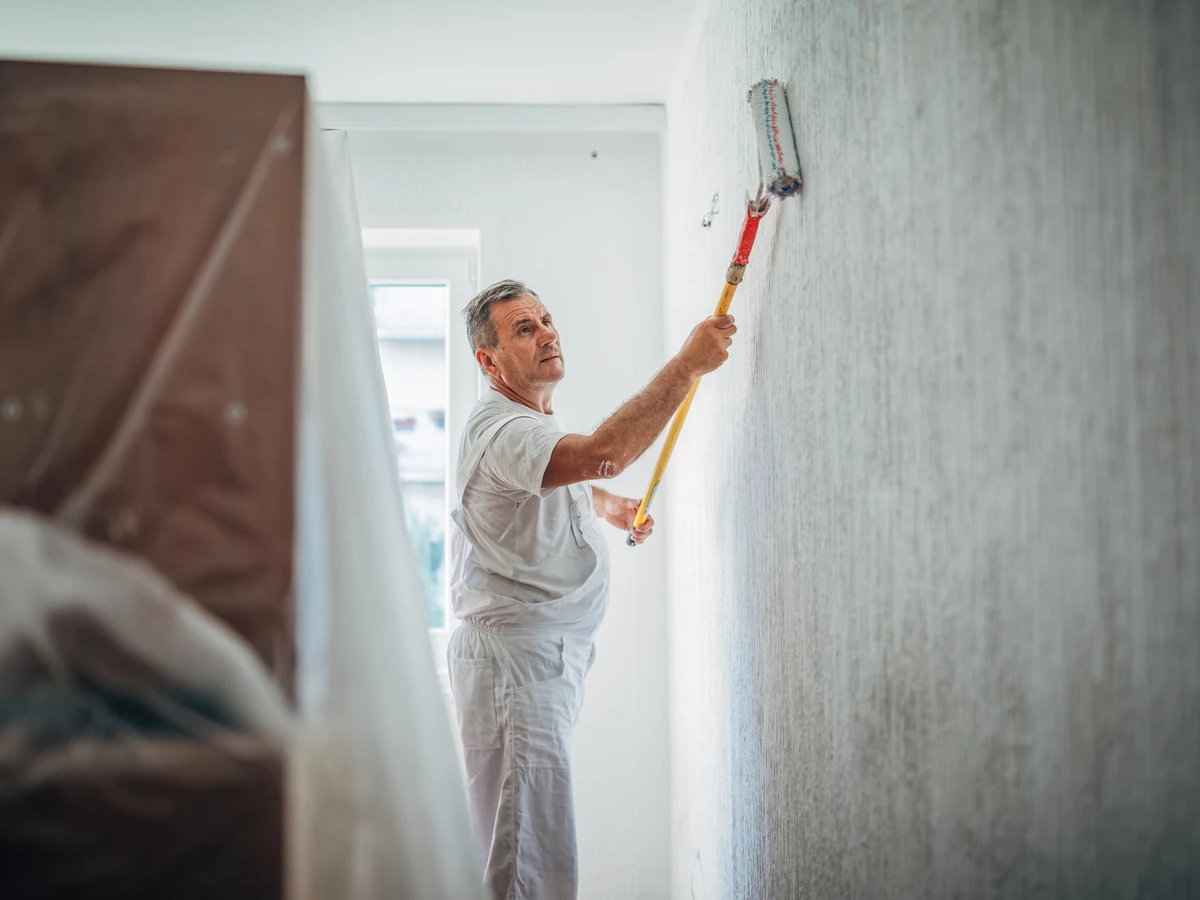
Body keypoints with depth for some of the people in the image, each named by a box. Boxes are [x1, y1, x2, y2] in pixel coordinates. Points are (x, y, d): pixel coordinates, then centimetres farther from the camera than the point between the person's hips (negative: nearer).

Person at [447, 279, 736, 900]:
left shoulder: (535, 419, 17)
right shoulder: (497, 428, -18)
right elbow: (603, 454, -36)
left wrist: (606, 505, 18)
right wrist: (689, 363, -31)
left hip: (553, 655, 11)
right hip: (513, 656, -10)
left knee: (528, 847, 16)